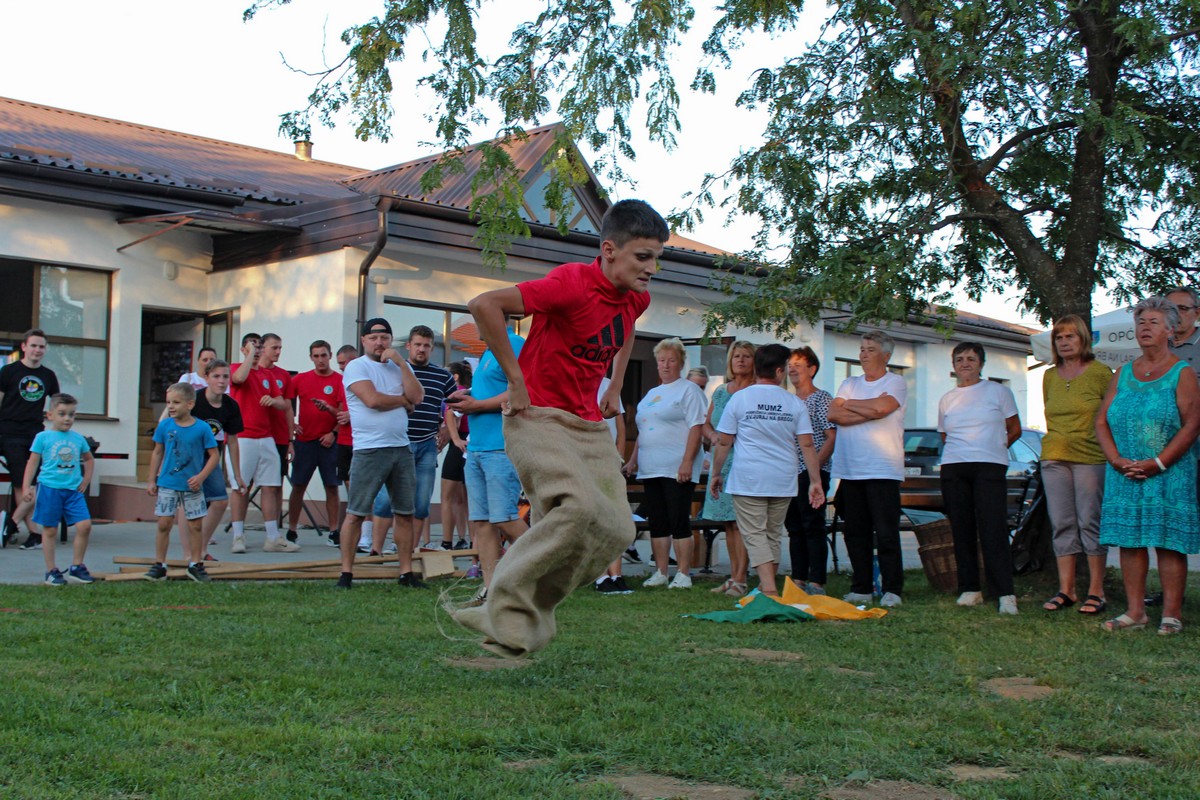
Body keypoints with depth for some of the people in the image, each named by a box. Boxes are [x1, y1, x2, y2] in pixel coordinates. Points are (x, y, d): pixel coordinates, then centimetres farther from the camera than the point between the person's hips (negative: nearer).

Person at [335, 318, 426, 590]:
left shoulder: (400, 367, 15)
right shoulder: (356, 367, 0)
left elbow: (417, 397, -2)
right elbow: (373, 399, -16)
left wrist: (401, 363, -6)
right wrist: (404, 400, 0)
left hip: (401, 449, 5)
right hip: (369, 450, -5)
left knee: (405, 513, 7)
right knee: (355, 513, -3)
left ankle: (406, 572, 13)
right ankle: (346, 572, 3)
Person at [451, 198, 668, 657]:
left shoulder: (637, 298, 6)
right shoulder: (573, 284, -18)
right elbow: (484, 306, -24)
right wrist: (516, 382, -19)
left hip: (590, 425, 8)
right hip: (539, 417, -8)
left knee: (617, 530, -4)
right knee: (580, 505, -28)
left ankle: (528, 616, 8)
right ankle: (506, 608, -12)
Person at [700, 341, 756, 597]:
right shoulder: (720, 391, 17)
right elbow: (706, 424, 21)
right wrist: (713, 436, 0)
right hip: (721, 461, 6)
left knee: (741, 521, -10)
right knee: (728, 522, 8)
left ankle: (741, 580, -9)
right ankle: (733, 576, 14)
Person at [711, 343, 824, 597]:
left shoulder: (739, 398, -1)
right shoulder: (795, 403, 3)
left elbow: (724, 442, 1)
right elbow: (807, 444, -1)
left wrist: (716, 474, 12)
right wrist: (815, 481, 2)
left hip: (748, 478, -3)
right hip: (784, 480, 3)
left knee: (755, 534, -3)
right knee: (773, 534, 15)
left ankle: (769, 590, -16)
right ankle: (766, 587, 22)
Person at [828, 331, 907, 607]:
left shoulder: (895, 382, 2)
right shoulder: (850, 384, 17)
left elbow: (881, 407, -17)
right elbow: (833, 415, 1)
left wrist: (850, 404, -1)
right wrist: (870, 411, -9)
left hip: (882, 469, -5)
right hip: (850, 469, 5)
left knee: (886, 534, -5)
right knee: (856, 533, 7)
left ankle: (892, 590, 0)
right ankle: (861, 589, 13)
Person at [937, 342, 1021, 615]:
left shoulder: (998, 391, 7)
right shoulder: (947, 399, 16)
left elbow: (1014, 429, 11)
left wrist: (994, 447, 4)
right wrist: (961, 449, 10)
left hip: (990, 467, -4)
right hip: (953, 469, 4)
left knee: (993, 530, -12)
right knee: (962, 531, 2)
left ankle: (1005, 593, -12)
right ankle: (970, 589, 9)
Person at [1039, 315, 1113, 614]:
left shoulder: (1100, 373, -1)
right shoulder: (1050, 376, 14)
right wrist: (1054, 444, 15)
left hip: (1090, 458, -5)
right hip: (1054, 458, 5)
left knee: (1091, 523, -4)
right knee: (1062, 525, 4)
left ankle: (1096, 592, 1)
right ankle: (1066, 590, 9)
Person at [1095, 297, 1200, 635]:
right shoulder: (1123, 374, 13)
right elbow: (1102, 421, 9)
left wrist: (1158, 463, -16)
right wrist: (1117, 460, -6)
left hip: (1169, 475, -4)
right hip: (1124, 476, 4)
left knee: (1169, 542, -3)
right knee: (1129, 541, 3)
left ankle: (1172, 613, 1)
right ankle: (1135, 611, 9)